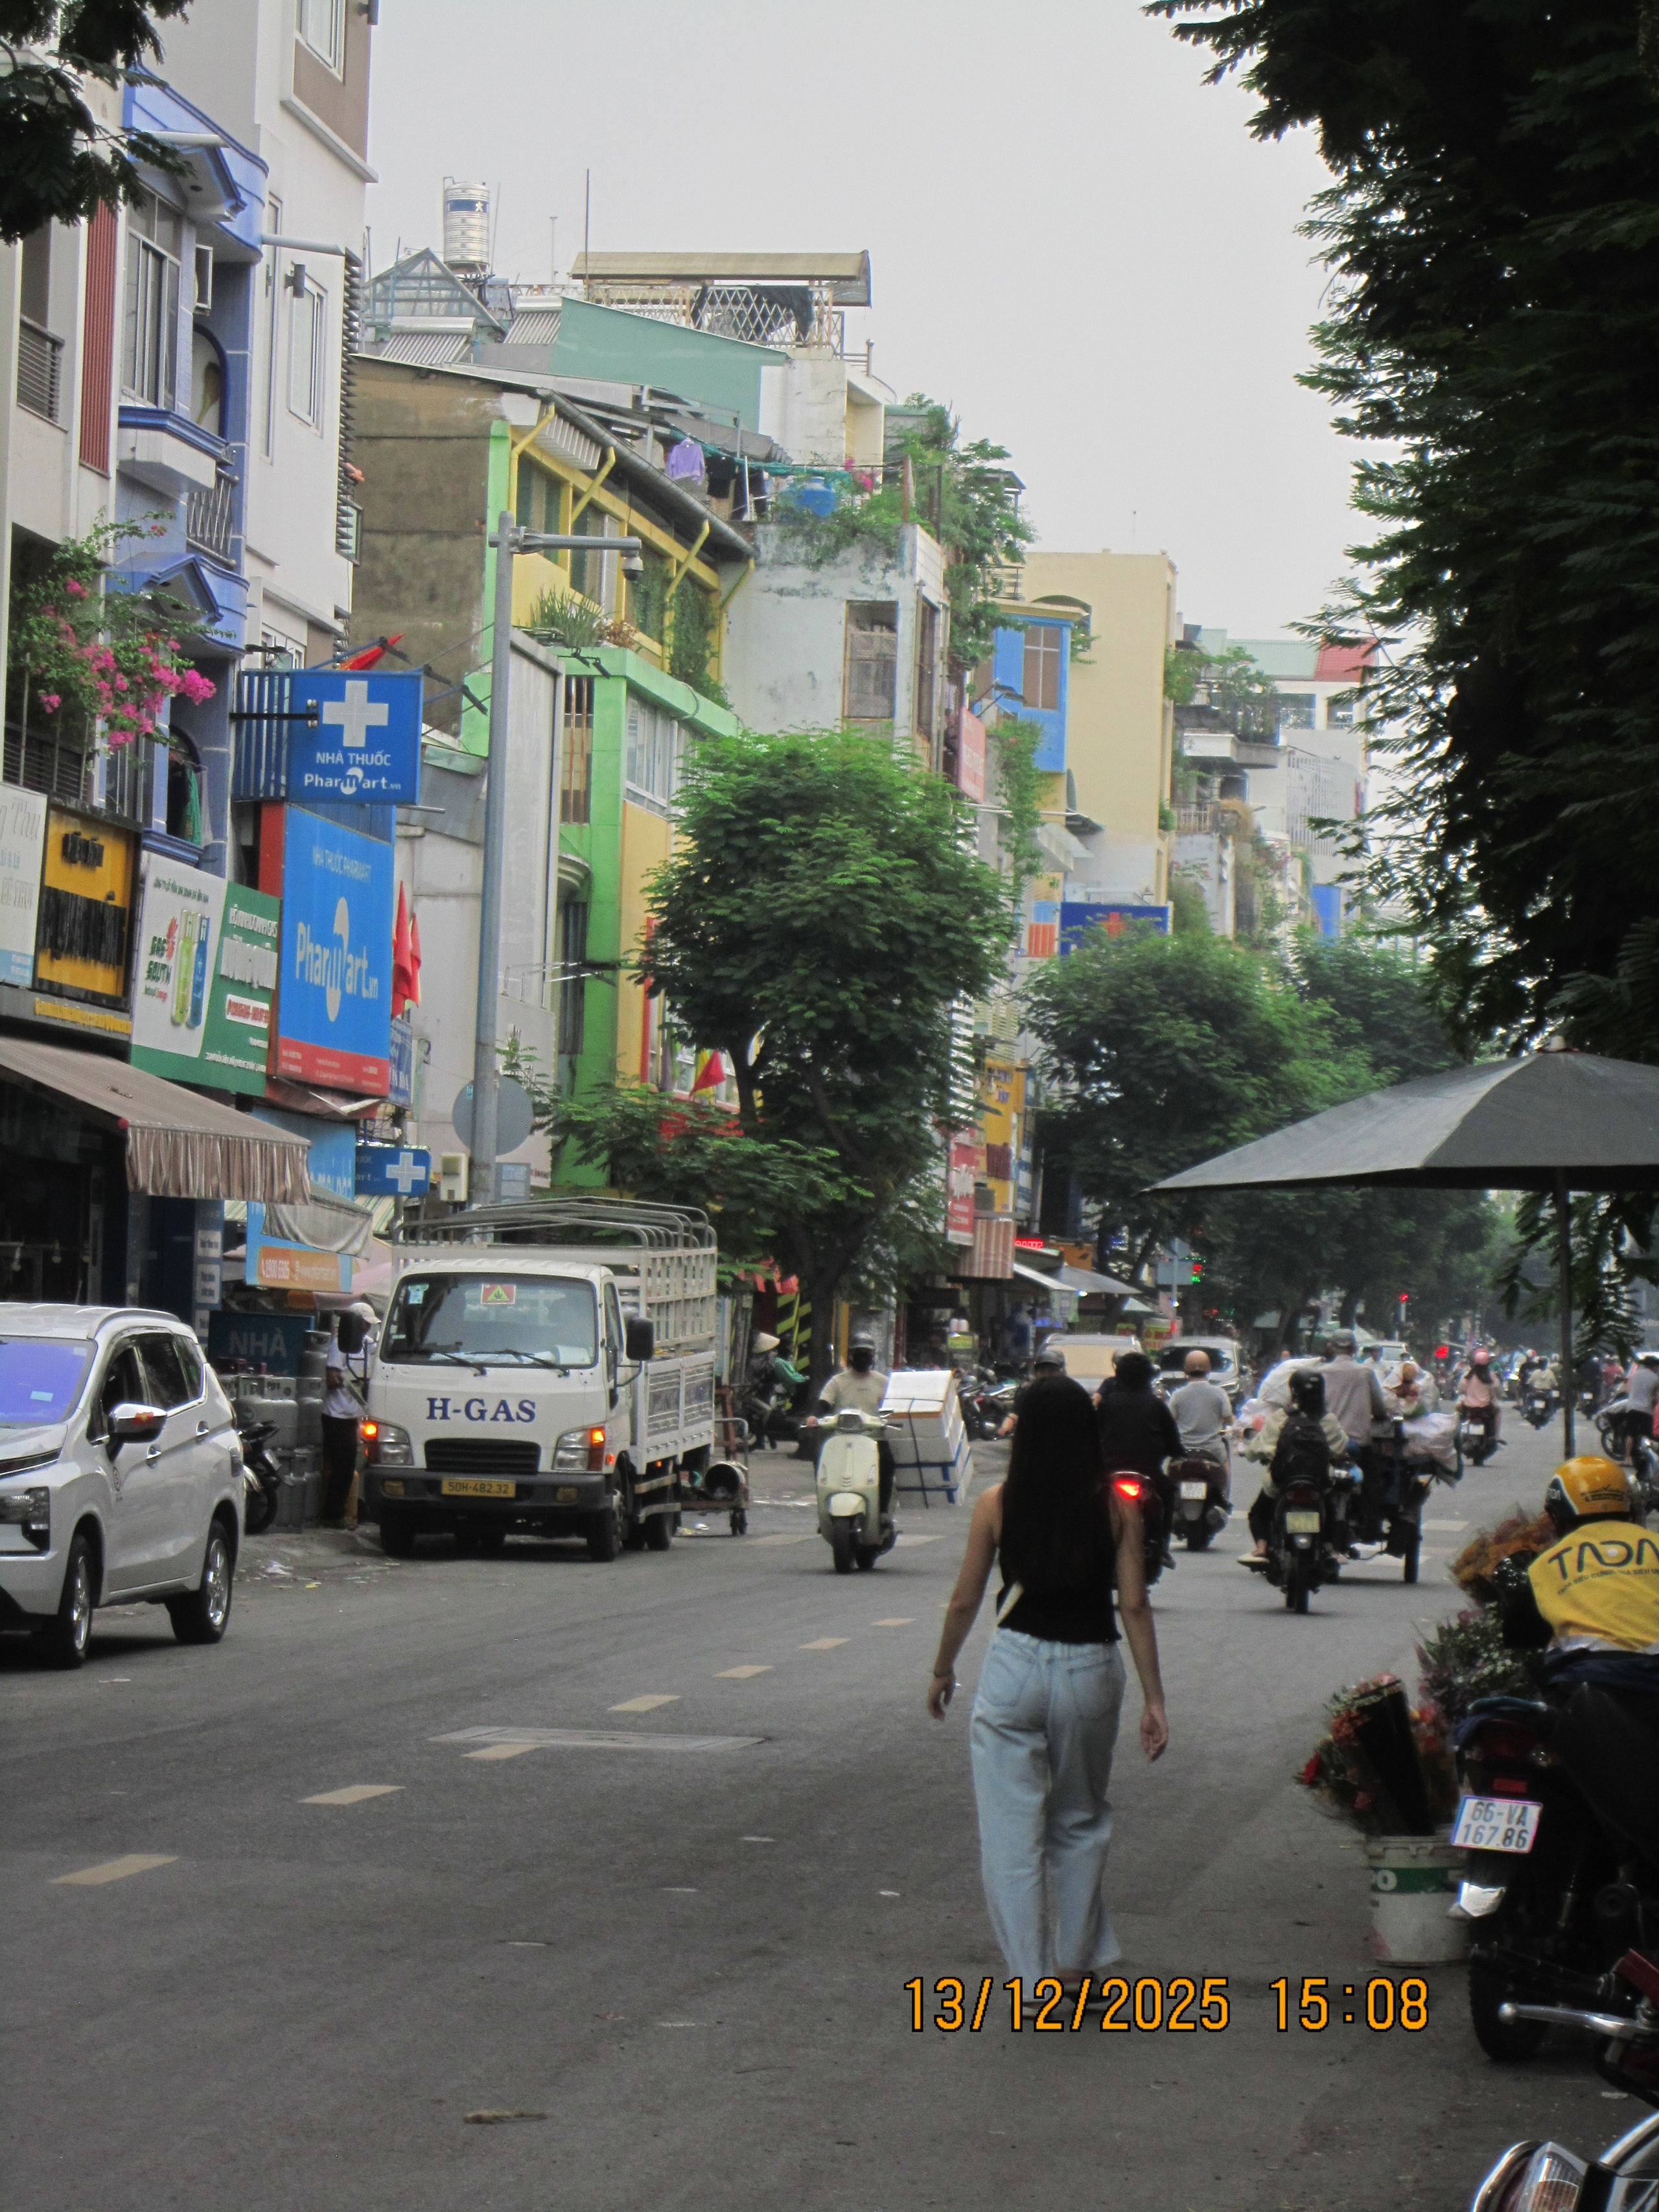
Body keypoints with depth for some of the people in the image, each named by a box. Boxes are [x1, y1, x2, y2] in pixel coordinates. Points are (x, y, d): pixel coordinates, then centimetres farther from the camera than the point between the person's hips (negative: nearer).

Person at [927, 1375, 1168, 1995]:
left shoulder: (997, 1504, -4)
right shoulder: (1115, 1505, -4)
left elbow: (965, 1600, 2)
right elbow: (1134, 1605, -5)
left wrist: (943, 1671, 18)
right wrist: (1153, 1698, -1)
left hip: (1015, 1669, -2)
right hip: (1091, 1670, 2)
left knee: (1011, 1829, 5)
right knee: (1080, 1822, 20)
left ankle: (1034, 1975, 3)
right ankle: (1076, 1964, 23)